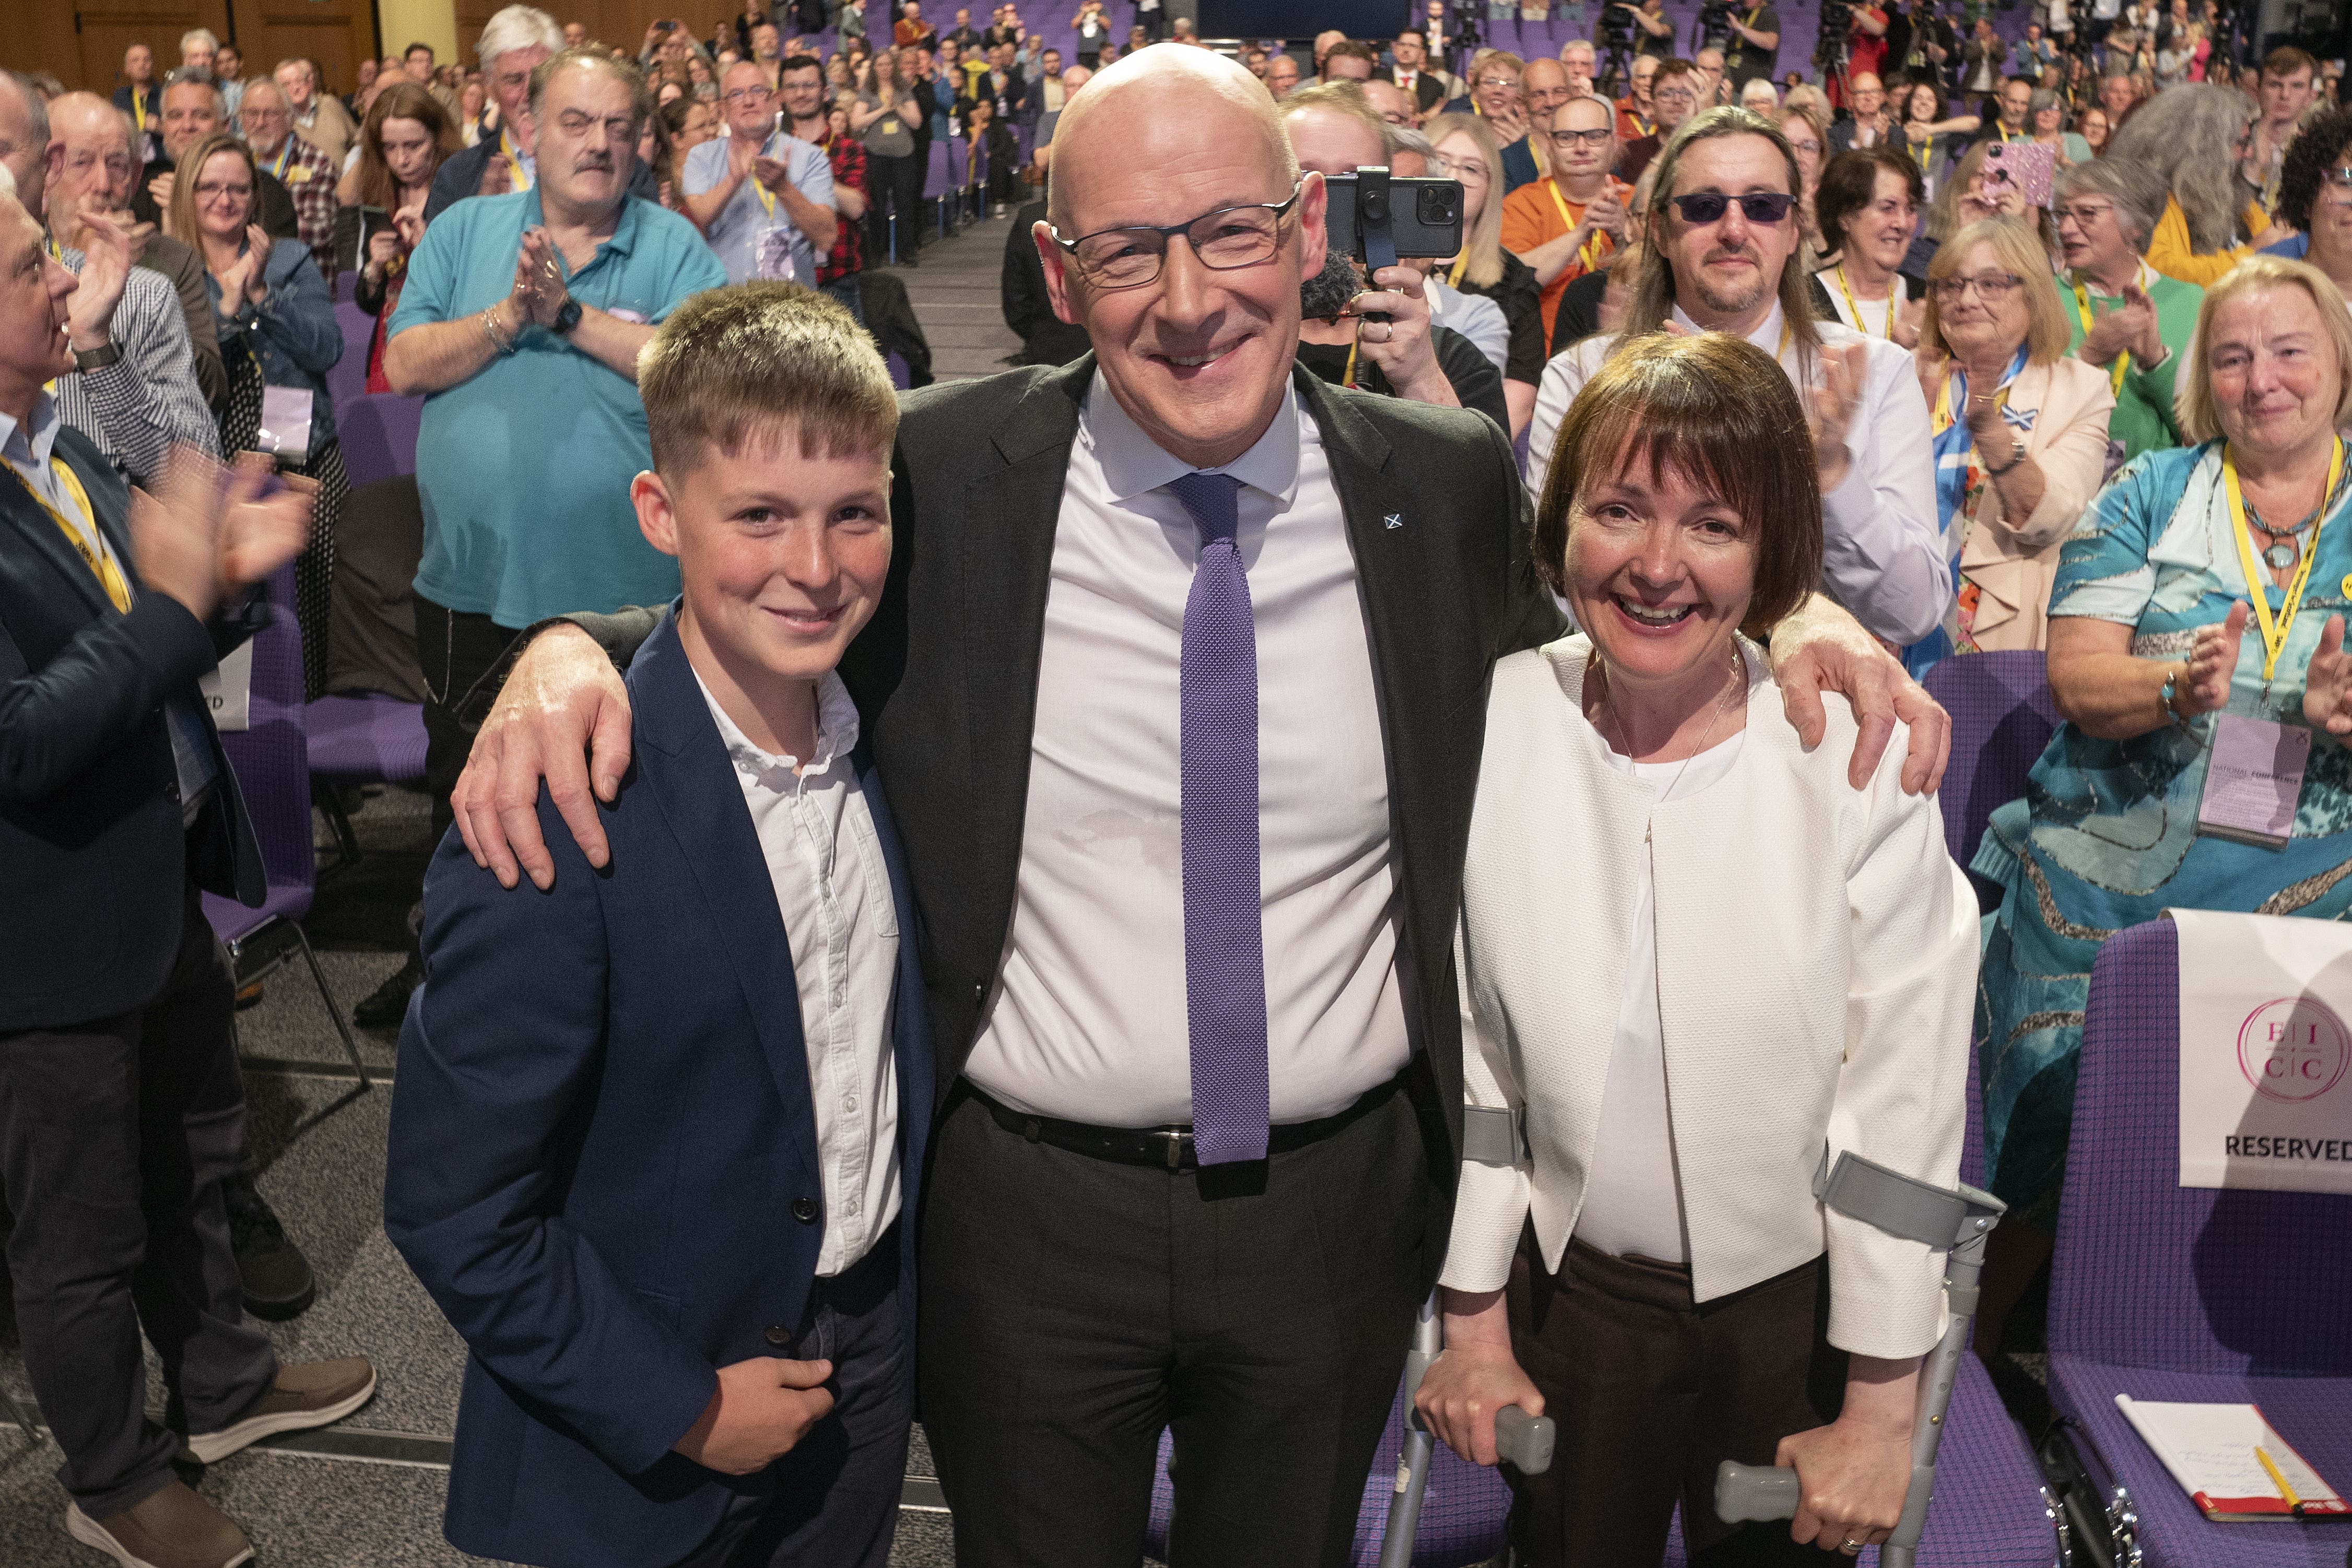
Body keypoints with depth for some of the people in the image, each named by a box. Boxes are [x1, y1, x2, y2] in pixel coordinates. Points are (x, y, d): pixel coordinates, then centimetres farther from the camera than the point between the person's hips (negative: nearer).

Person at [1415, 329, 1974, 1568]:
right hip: (1567, 1290, 2)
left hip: (1797, 1303, -1)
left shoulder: (1855, 757, -18)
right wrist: (1472, 1319, 2)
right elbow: (1464, 1041, -3)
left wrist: (1877, 1413, -9)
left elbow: (1902, 1100, -13)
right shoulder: (1489, 725, -12)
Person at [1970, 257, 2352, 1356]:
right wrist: (2179, 686, -25)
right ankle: (1965, 1369, 18)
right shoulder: (2148, 497, 5)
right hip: (2100, 892, -1)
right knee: (2049, 1135, -1)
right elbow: (2075, 675, -4)